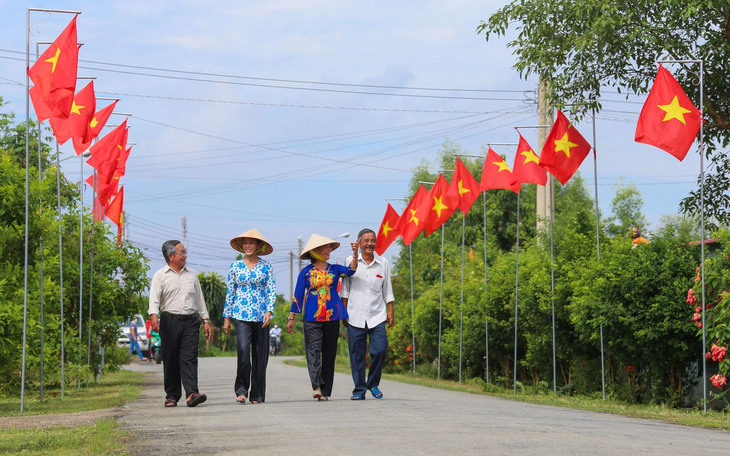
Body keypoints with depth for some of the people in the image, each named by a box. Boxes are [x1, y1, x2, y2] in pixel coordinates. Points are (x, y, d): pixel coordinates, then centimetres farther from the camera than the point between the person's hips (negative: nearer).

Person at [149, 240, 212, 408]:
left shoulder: (191, 274, 17)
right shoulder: (160, 275, 5)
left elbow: (199, 298, 22)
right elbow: (154, 298, -7)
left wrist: (206, 320, 17)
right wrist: (154, 315, -25)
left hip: (190, 320, 2)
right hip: (169, 321, -2)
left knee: (189, 357, -10)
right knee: (170, 360, 1)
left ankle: (191, 393, -20)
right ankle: (172, 395, 9)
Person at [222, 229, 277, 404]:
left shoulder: (266, 267, 6)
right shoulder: (235, 266, 7)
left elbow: (272, 291, 3)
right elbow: (230, 293, 10)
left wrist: (269, 311, -11)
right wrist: (226, 317, 7)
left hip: (261, 316, 1)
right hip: (241, 315, -1)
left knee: (260, 355, 2)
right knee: (243, 350, -18)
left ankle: (257, 395, 11)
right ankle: (241, 390, -8)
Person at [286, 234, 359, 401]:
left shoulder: (334, 269, 10)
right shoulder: (306, 272, 4)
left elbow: (350, 271, -11)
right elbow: (298, 295, 4)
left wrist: (355, 254, -25)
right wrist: (291, 318, -1)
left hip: (332, 316, 3)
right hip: (312, 317, -2)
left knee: (329, 352, 4)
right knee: (313, 349, -15)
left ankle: (325, 391, 7)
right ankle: (316, 386, -25)